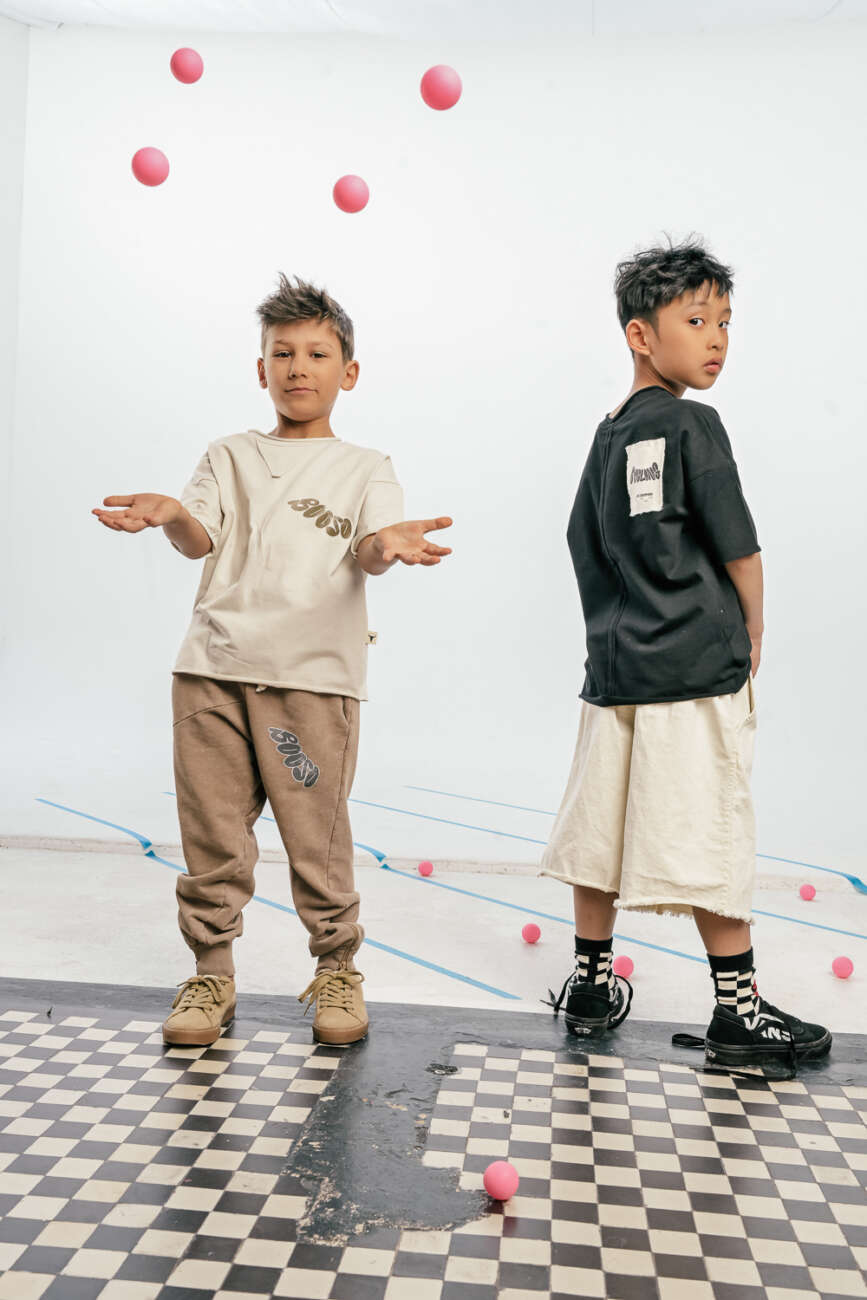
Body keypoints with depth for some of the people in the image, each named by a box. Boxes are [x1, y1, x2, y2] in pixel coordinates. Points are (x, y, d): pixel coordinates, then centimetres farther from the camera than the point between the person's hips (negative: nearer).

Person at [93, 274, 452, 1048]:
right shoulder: (231, 456, 18)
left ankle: (337, 970, 18)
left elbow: (368, 552, -4)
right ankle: (211, 974, 19)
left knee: (317, 838, -1)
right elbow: (201, 539, 2)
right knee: (212, 835, 4)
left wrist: (386, 544, -29)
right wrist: (171, 514, -22)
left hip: (314, 674, -2)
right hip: (214, 666, 2)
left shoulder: (365, 468, 14)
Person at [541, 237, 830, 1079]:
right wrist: (751, 641, 6)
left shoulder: (608, 434, 14)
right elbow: (739, 551, -8)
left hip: (614, 665, 7)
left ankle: (590, 984, 25)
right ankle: (738, 1015, 10)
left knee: (603, 827, 12)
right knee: (710, 840, 0)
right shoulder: (690, 422, -8)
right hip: (696, 668, -7)